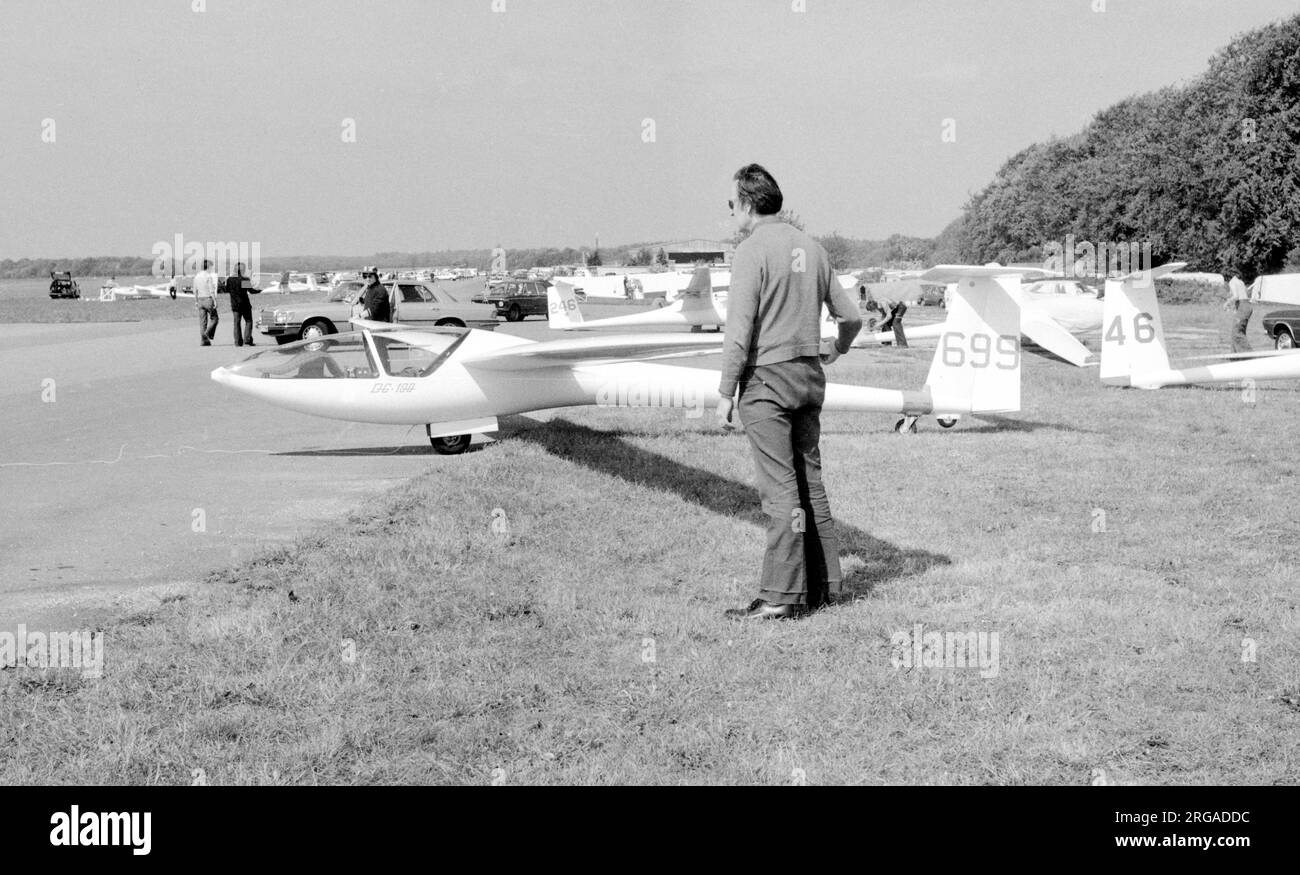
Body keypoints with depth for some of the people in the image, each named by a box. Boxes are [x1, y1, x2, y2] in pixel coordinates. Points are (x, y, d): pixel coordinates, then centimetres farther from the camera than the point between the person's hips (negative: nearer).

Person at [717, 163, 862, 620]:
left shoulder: (752, 252, -11)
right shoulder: (812, 248, 11)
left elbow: (739, 330, -16)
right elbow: (851, 316, 16)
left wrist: (725, 392, -10)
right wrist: (837, 348, 36)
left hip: (766, 377, -7)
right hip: (810, 375, 7)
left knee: (780, 489, -8)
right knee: (809, 480, 13)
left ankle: (782, 595, -7)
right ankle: (823, 583, 17)